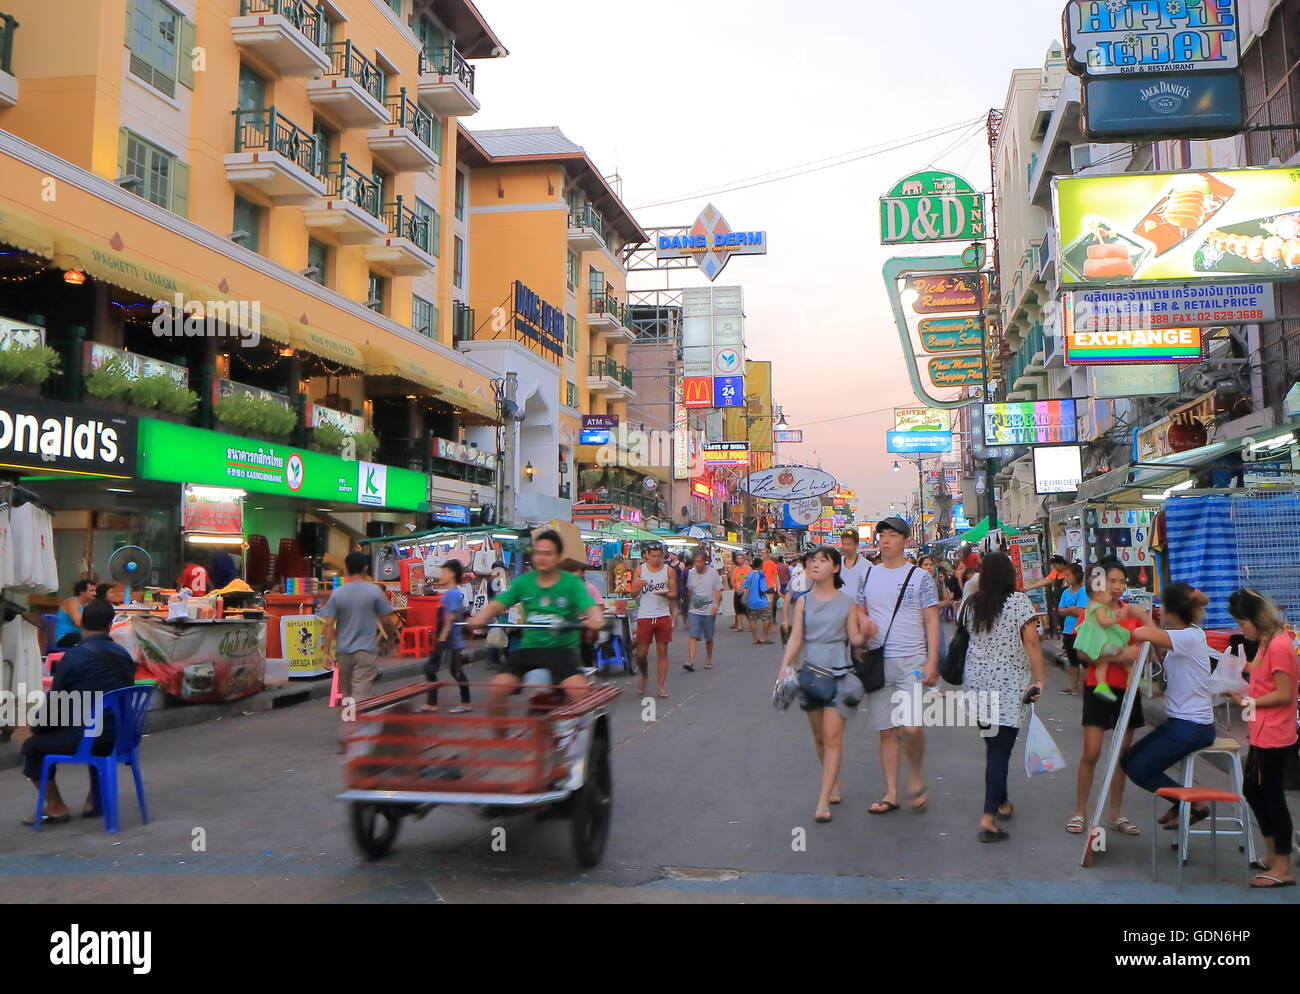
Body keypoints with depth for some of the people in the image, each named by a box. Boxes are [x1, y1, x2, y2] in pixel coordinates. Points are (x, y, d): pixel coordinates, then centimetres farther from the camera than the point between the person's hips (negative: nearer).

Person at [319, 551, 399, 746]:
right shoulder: (374, 591, -6)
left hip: (343, 650, 3)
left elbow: (329, 624, -3)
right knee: (360, 694, -4)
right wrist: (391, 636, 17)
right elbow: (387, 621, -3)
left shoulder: (337, 593, 1)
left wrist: (327, 652, 0)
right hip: (366, 650, -3)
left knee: (346, 693, 17)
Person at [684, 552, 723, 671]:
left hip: (709, 611, -1)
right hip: (694, 611, 1)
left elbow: (718, 590, -4)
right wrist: (688, 605, 20)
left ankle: (708, 660, 28)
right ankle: (690, 661, -19)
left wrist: (716, 605, -17)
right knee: (693, 636, -12)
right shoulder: (691, 573, 3)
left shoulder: (713, 572, -5)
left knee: (709, 638, 10)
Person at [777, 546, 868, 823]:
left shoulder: (847, 602, 0)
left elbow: (855, 638, 1)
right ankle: (834, 784, 32)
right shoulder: (804, 602, 5)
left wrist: (867, 634, -20)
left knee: (833, 738, -7)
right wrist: (785, 666, -12)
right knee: (819, 736, 13)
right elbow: (795, 637, 1)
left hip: (839, 674, -3)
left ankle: (823, 801, -6)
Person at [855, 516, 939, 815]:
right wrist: (864, 625, -6)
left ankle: (917, 777, 10)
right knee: (887, 730, 7)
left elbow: (932, 623, 0)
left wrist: (932, 662, -9)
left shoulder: (920, 577, 0)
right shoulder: (868, 575, 10)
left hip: (911, 662, -3)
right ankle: (891, 793, 16)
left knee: (910, 726, -16)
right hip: (877, 663, 3)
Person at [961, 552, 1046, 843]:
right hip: (1009, 685, -5)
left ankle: (1001, 802, 32)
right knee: (1001, 749, -5)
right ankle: (989, 817, -11)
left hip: (977, 682, 5)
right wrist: (1038, 679, -7)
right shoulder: (1018, 601, -8)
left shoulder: (972, 603, 6)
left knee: (993, 744, 18)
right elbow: (1031, 643, -12)